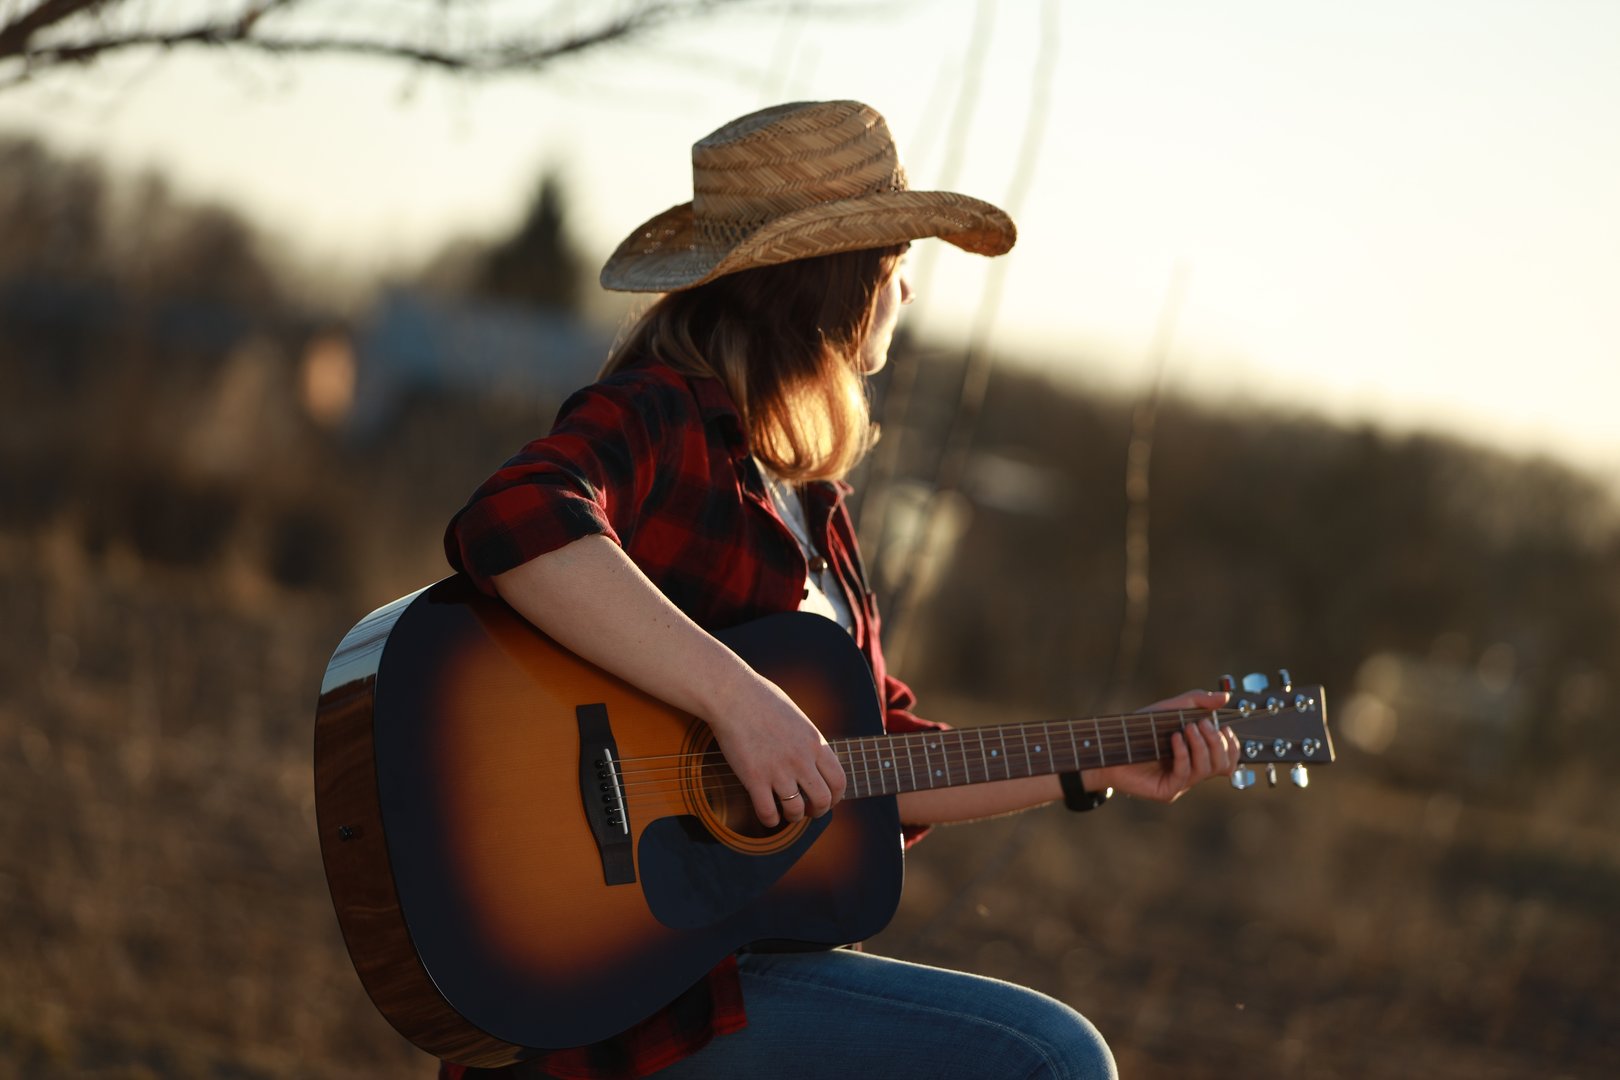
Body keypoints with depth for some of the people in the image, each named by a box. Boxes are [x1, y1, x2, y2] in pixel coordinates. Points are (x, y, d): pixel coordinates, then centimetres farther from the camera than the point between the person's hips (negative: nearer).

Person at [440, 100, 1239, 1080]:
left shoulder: (805, 494, 18)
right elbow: (516, 525, -34)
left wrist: (1098, 769, 18)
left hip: (752, 953, 10)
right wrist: (738, 700, -34)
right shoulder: (658, 420, -10)